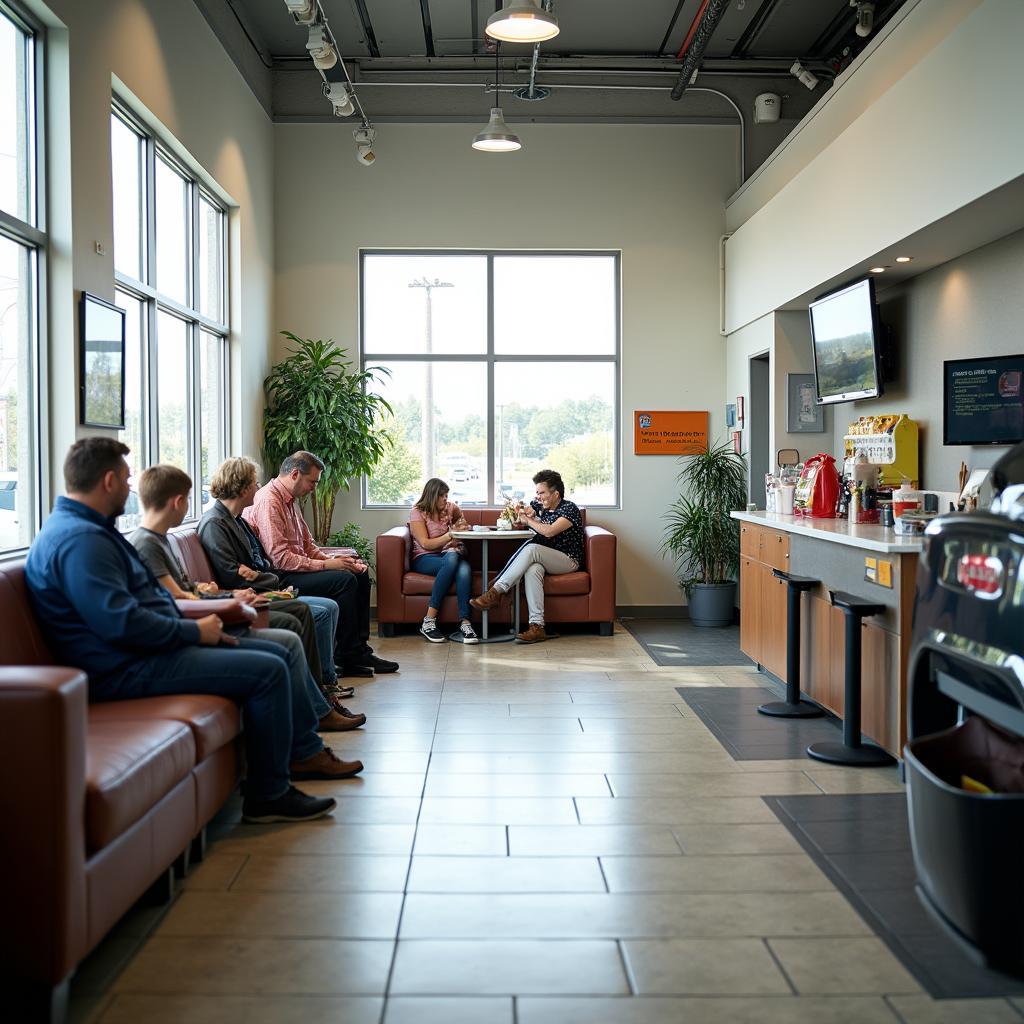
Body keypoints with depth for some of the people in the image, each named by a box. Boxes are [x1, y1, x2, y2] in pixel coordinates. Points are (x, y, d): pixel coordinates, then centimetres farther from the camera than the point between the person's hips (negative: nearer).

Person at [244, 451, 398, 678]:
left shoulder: (290, 500, 15)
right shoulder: (269, 501, -18)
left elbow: (307, 545, 20)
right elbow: (280, 558, -24)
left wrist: (332, 558, 1)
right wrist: (325, 564, -19)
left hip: (296, 568, 11)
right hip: (279, 577, -11)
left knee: (360, 574, 6)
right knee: (345, 580, -23)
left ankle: (360, 649, 5)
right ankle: (346, 657, -13)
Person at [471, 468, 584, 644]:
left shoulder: (569, 509, -7)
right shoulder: (538, 505, 14)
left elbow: (549, 531, -22)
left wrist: (529, 520, -8)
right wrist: (527, 514, 0)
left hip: (568, 561, -5)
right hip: (544, 560, 5)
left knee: (531, 548, -33)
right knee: (532, 569, -34)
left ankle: (496, 592, -33)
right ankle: (537, 627, -43)